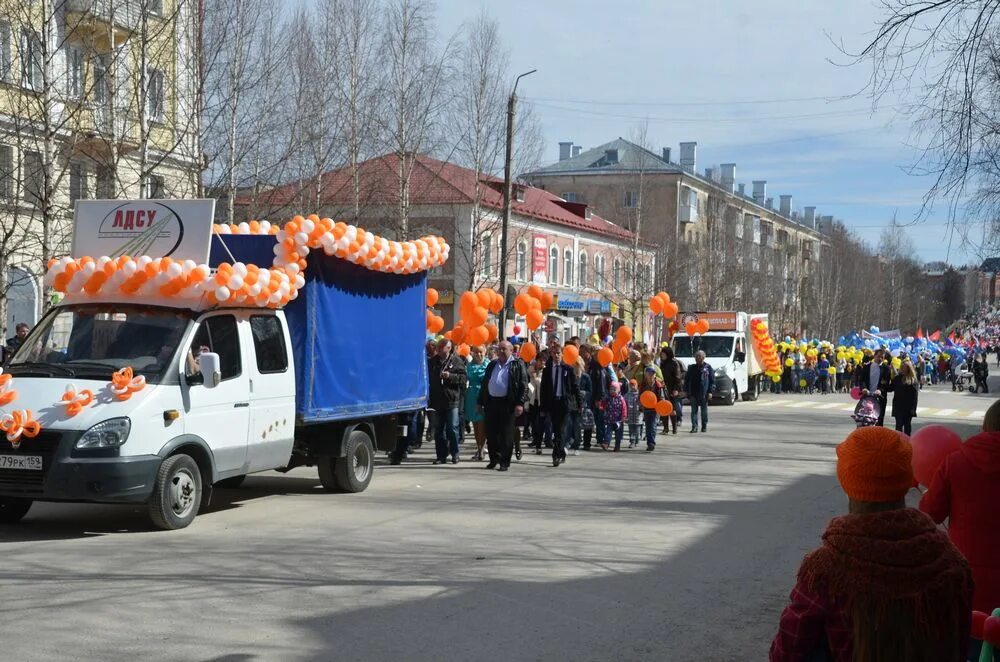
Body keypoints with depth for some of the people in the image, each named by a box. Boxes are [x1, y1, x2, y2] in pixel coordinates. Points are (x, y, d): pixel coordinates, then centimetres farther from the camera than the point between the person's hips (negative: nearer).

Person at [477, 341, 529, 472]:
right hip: (491, 402, 5)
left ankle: (504, 462, 4)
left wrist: (520, 403, -14)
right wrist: (480, 402, 14)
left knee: (506, 435, -2)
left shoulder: (517, 365, 0)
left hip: (507, 404, -5)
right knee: (491, 433, 6)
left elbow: (523, 385, -5)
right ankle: (494, 459, 19)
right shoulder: (492, 365, 16)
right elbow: (484, 384, 19)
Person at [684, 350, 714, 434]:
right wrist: (686, 391, 5)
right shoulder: (691, 368, 10)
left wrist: (710, 391, -8)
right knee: (694, 411, -3)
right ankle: (694, 427, -4)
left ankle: (704, 426, 17)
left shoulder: (708, 367, 2)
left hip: (704, 394, -2)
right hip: (693, 393, 2)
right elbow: (686, 380, 13)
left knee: (704, 411, 7)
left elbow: (712, 380, 0)